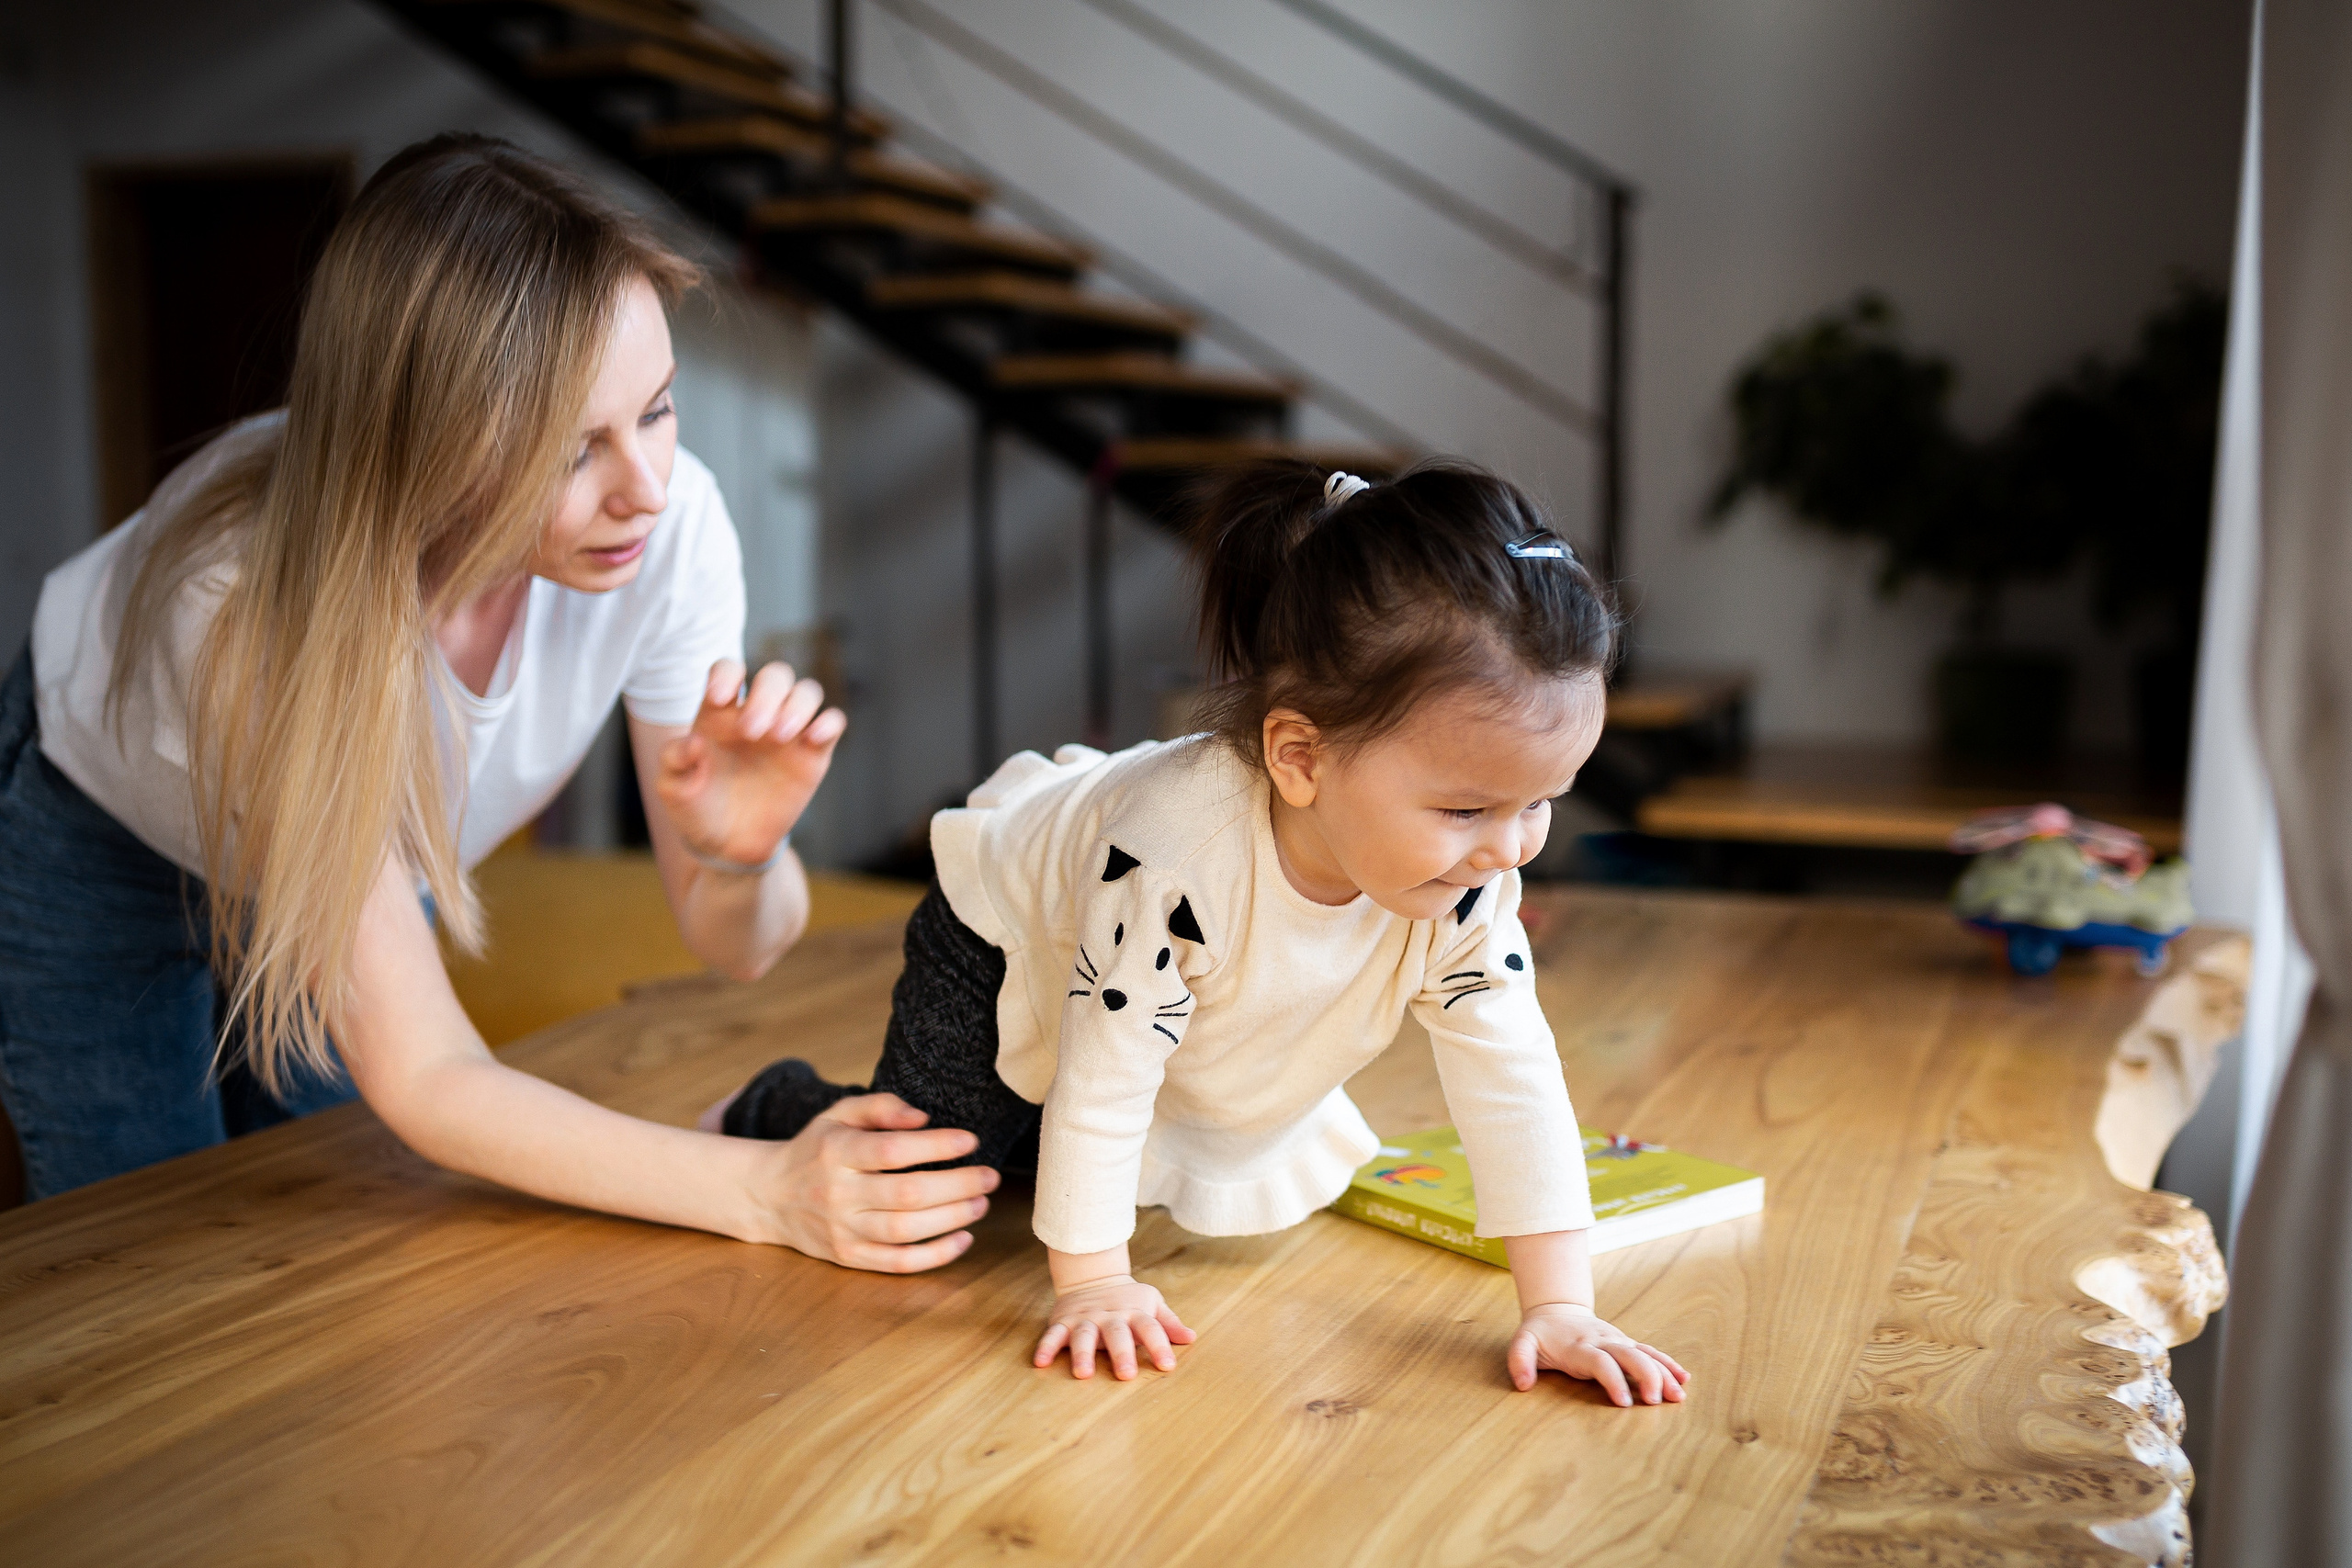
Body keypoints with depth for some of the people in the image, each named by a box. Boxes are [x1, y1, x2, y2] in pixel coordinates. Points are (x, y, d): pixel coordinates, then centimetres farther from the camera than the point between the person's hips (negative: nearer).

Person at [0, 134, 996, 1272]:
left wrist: (741, 860, -46)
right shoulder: (252, 593, -44)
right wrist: (770, 1195, -51)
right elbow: (419, 1075, -40)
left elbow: (734, 949, -22)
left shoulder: (668, 524, -33)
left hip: (369, 846, 3)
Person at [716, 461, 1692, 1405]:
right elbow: (1104, 1078, -36)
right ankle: (776, 1108, 27)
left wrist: (1559, 1306, -28)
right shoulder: (1178, 854, -47)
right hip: (1009, 955, -5)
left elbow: (1512, 1083, -24)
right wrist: (1092, 1282, -30)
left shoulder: (1469, 887, -29)